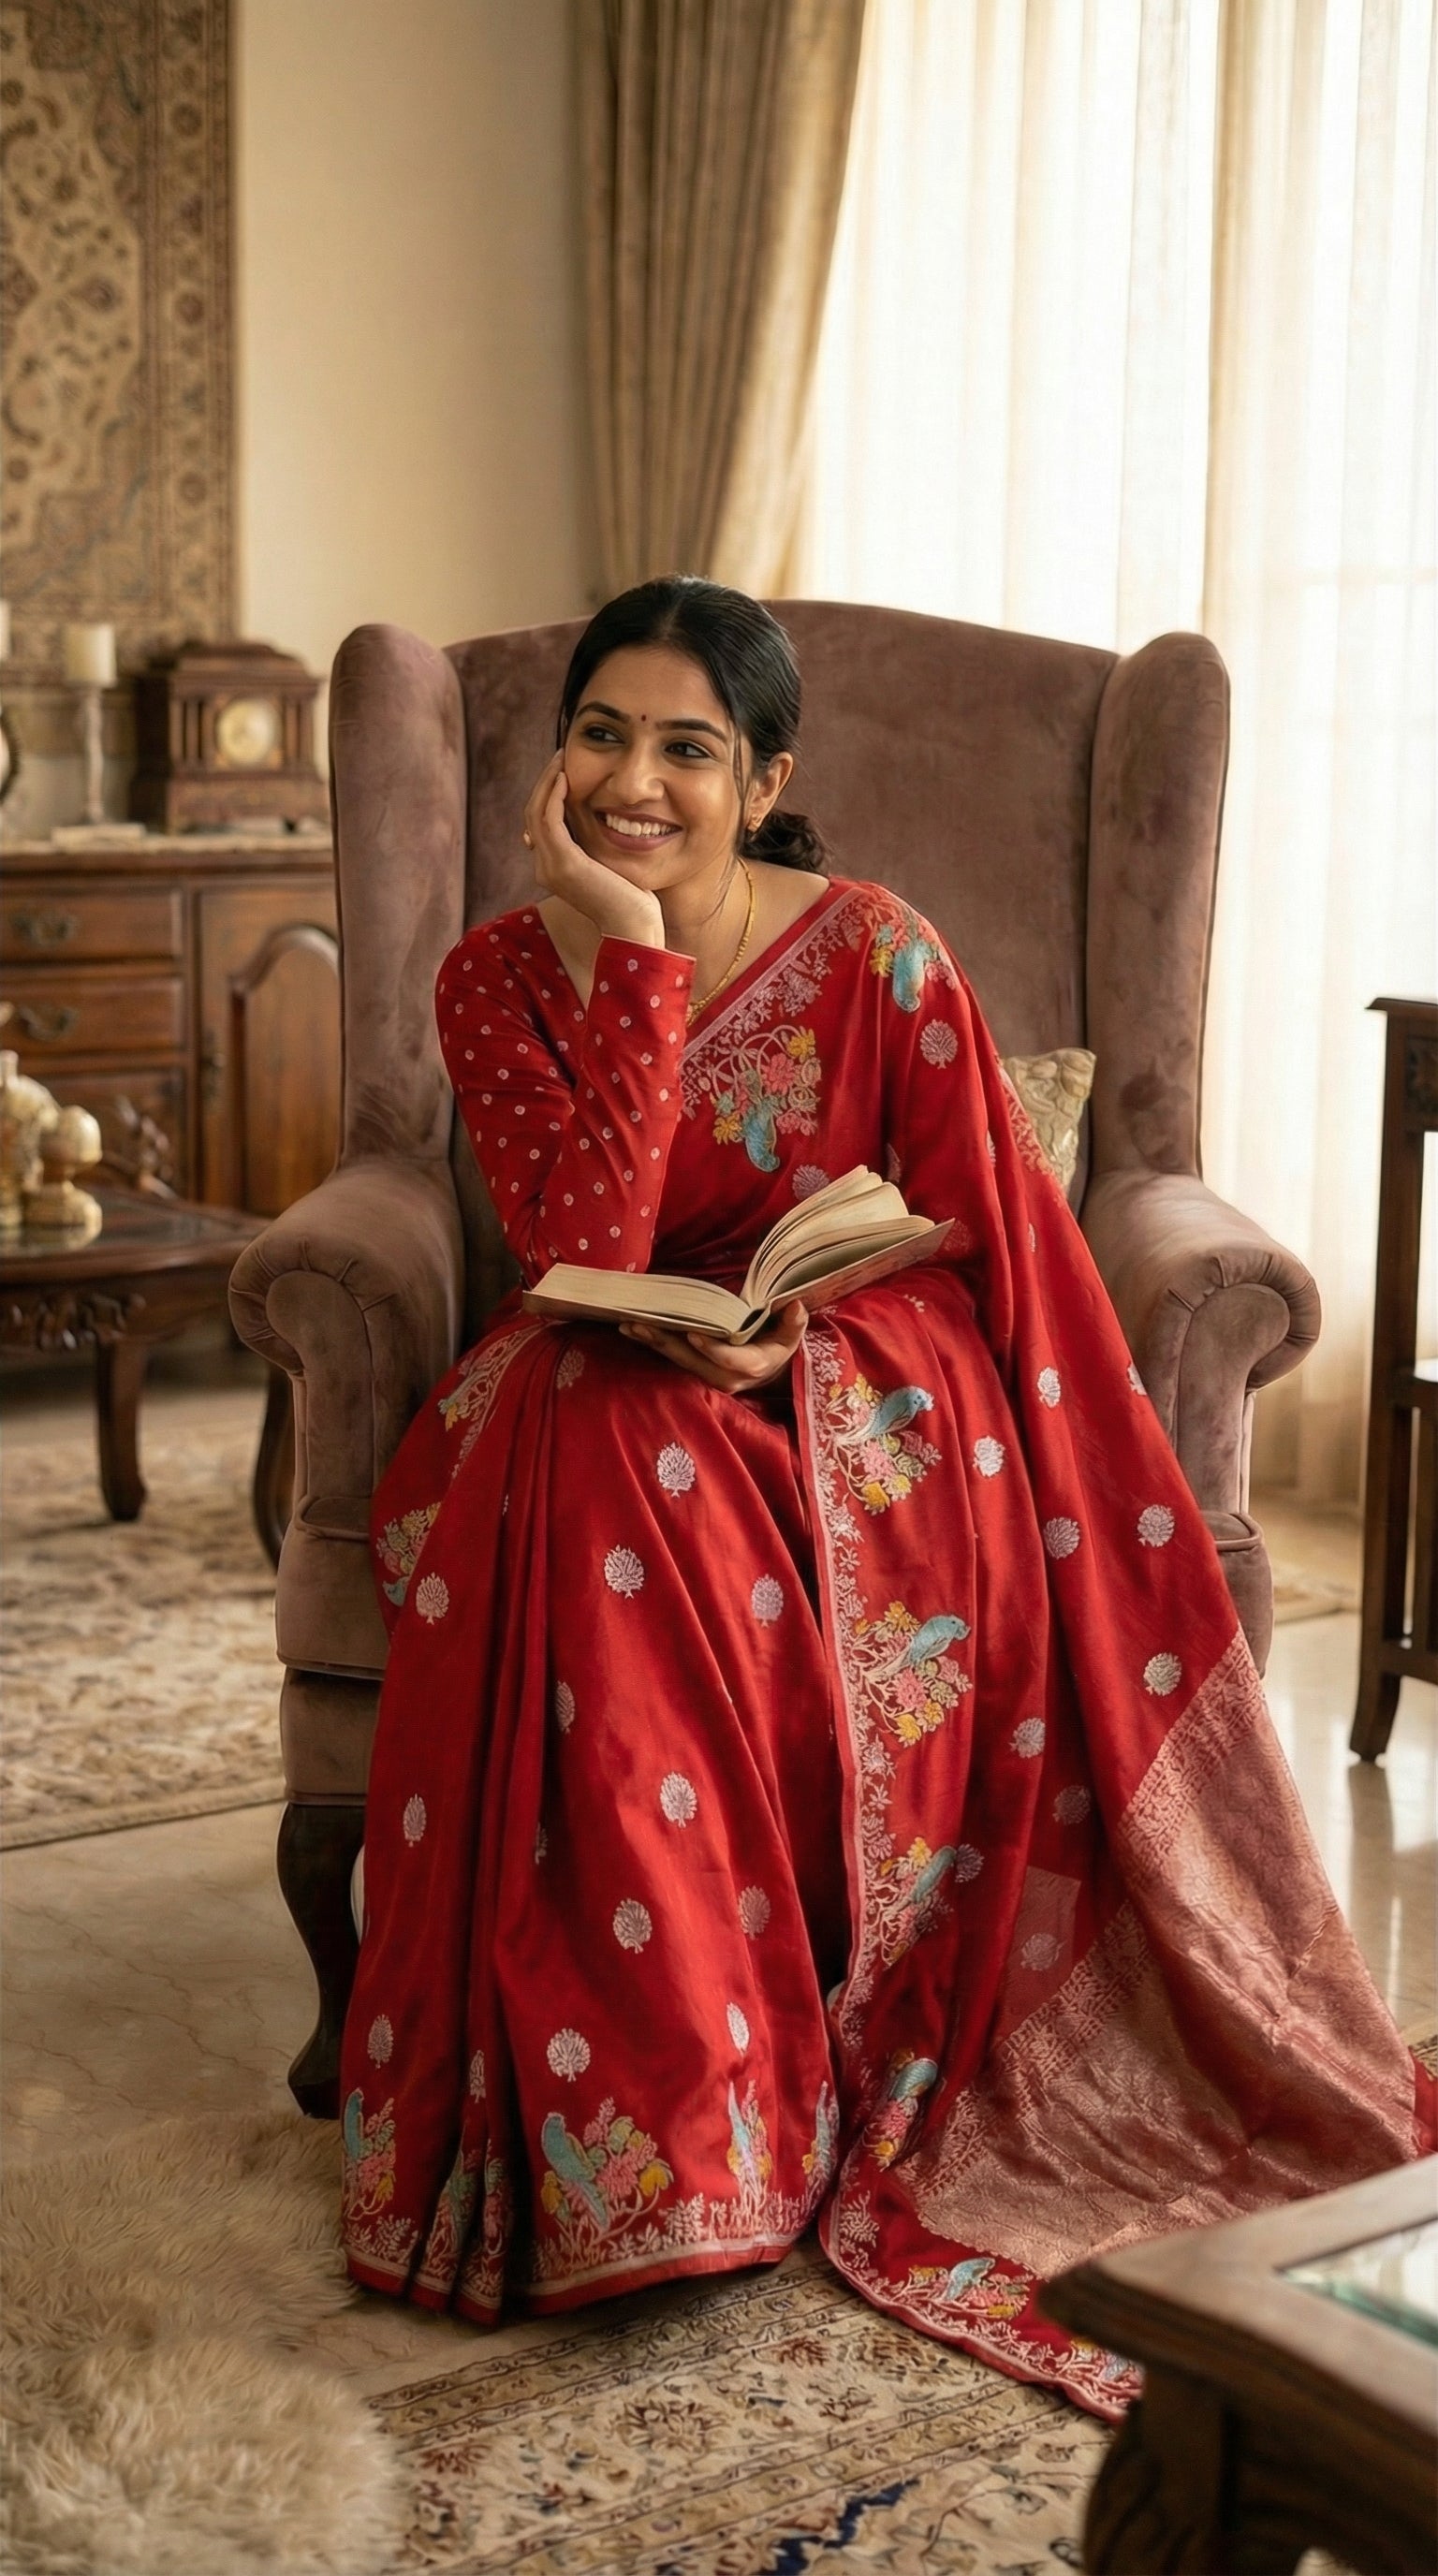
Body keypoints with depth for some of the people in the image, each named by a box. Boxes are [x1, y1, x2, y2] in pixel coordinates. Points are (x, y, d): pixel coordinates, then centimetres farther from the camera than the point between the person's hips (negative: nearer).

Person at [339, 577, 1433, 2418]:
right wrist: (639, 963, -21)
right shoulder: (500, 977, -3)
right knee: (589, 1489, -33)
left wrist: (796, 1324, -20)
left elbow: (975, 1242, -3)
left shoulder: (873, 954, -8)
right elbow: (580, 1252, -17)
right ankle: (662, 2117, -25)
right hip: (603, 1396, 2)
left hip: (855, 1383, -1)